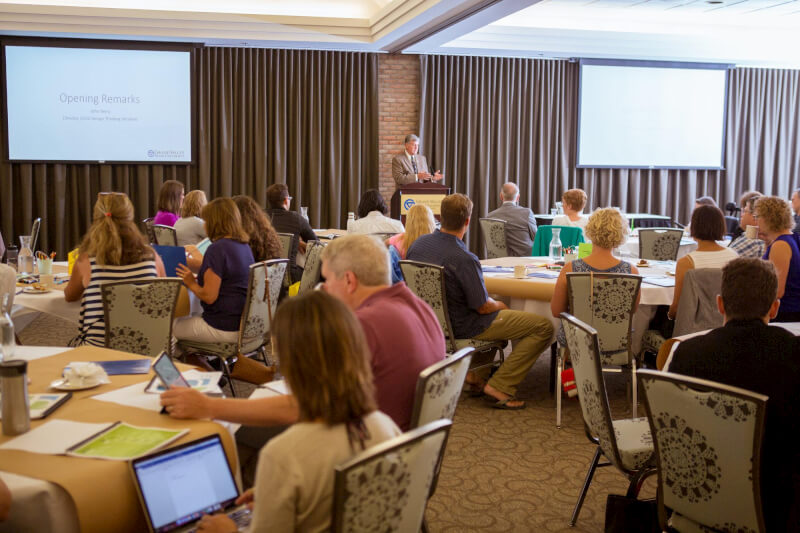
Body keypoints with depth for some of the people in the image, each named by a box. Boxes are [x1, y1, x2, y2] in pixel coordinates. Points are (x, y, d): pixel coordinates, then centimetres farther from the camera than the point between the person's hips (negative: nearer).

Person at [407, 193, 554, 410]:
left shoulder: (418, 244, -5)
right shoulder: (464, 259, -29)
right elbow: (483, 307, -20)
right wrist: (499, 305, 4)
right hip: (461, 327, -8)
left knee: (497, 311, 36)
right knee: (544, 327, -4)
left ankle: (476, 374, 24)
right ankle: (499, 387, -3)